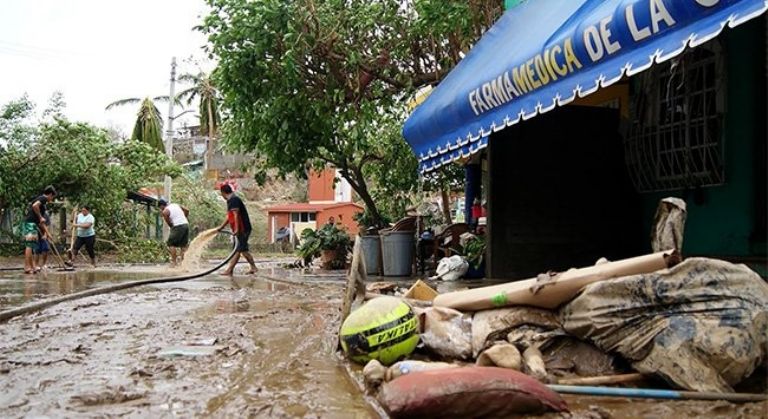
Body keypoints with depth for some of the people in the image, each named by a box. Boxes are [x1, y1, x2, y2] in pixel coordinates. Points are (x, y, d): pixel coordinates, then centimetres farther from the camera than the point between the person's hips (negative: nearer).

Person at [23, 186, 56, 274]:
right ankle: (27, 268, -7)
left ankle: (32, 266, 16)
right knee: (29, 245, -8)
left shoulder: (42, 200, 24)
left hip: (32, 224, 10)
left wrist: (47, 233, 29)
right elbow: (35, 205, -26)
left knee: (29, 246, 11)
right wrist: (40, 217, -14)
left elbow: (41, 222, 28)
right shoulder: (43, 198, -3)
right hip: (30, 224, -10)